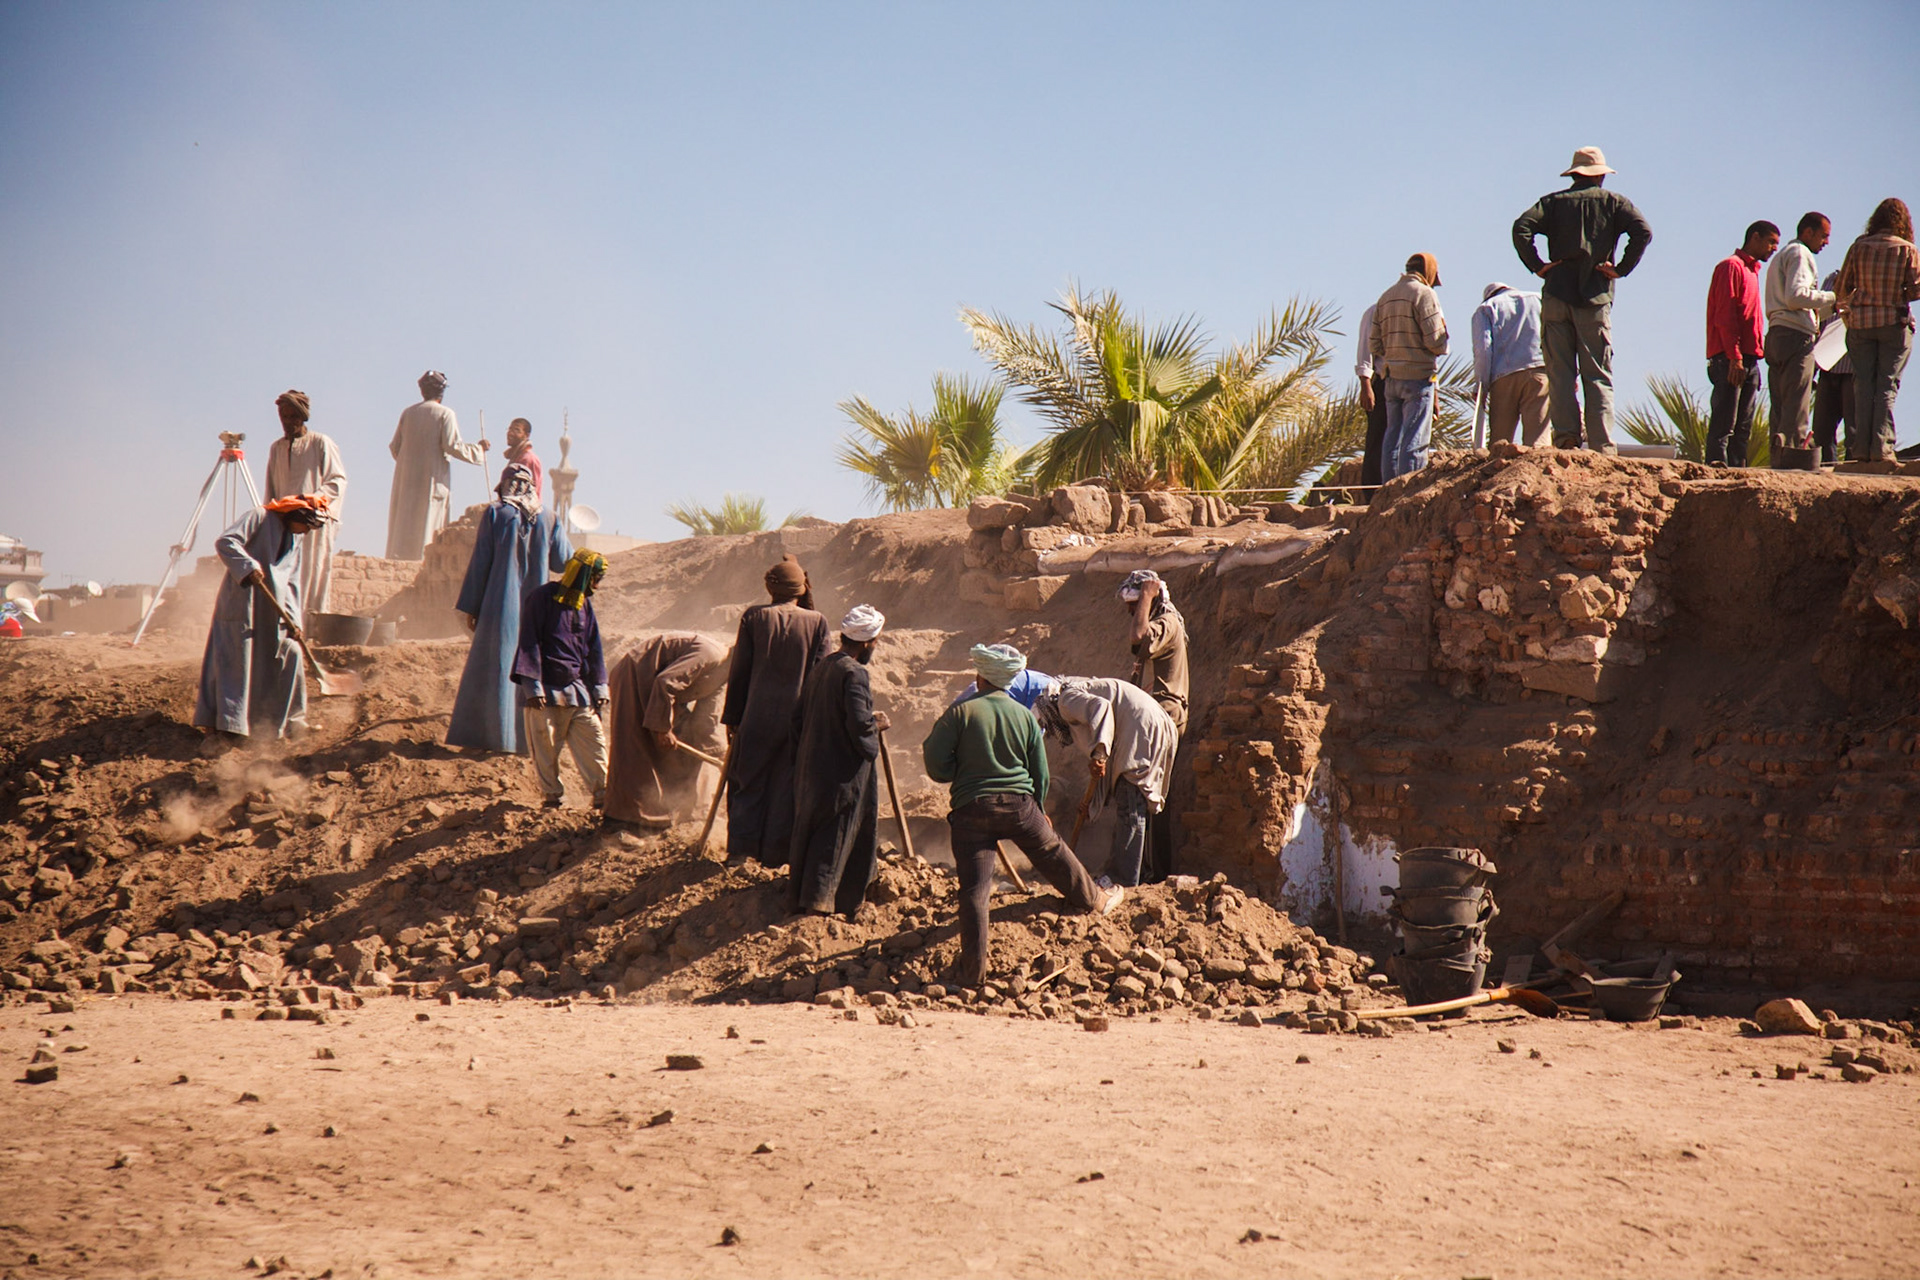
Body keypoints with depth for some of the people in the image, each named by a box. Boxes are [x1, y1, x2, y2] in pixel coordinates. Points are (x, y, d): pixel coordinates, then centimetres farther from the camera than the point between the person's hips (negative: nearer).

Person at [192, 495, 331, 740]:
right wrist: (249, 566, -30)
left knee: (288, 655, 6)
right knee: (237, 661, -8)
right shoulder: (260, 517, -5)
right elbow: (225, 542, -17)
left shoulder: (295, 540, 17)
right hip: (242, 603, -7)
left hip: (273, 611, 7)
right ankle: (229, 725, -7)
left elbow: (291, 583, 13)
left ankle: (288, 721, 17)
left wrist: (293, 621, 2)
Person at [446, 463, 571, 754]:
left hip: (500, 608, -2)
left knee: (493, 670, 3)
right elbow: (565, 562, 9)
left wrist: (470, 607, -1)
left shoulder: (494, 514, -3)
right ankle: (528, 738, 7)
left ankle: (495, 735, 0)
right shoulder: (547, 521, 4)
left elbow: (480, 562, -4)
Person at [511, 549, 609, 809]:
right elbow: (529, 643, -10)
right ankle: (553, 795, 12)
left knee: (593, 738, 0)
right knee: (545, 746, 0)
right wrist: (533, 687, -14)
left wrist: (600, 688, 9)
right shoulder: (541, 597, -8)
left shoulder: (584, 604, 11)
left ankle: (602, 792, 6)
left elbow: (593, 649, 16)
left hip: (577, 688, 5)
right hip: (547, 688, -5)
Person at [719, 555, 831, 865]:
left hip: (758, 715, 0)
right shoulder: (816, 622, -2)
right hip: (799, 717, 0)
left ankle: (740, 848, 6)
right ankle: (775, 854, 10)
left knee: (747, 782, 10)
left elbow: (739, 671, 0)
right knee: (786, 784, 8)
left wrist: (732, 717, 7)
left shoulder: (754, 617, -2)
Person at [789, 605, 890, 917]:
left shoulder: (819, 668, 9)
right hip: (843, 773, -8)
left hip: (811, 768, 8)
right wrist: (877, 724, -5)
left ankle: (802, 900, 25)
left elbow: (798, 718, 14)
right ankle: (819, 903, -2)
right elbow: (859, 724, -26)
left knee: (810, 835, 16)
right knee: (835, 840, 0)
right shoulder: (854, 674, -17)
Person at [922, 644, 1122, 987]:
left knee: (974, 888, -1)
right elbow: (1040, 773, 12)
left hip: (972, 808, -3)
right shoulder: (1025, 716, 4)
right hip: (1019, 804, 3)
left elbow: (936, 765, -12)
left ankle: (973, 971, -1)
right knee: (1053, 855, 25)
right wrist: (1039, 812, 27)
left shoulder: (960, 712, -8)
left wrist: (964, 768, 8)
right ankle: (1095, 900, 49)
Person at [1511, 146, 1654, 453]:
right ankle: (1601, 444, -6)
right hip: (1596, 300, 0)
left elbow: (1521, 228, -6)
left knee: (1560, 371, 3)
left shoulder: (1554, 201, 10)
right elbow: (1643, 232, -7)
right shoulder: (1614, 202, 9)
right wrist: (1622, 268, -2)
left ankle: (1566, 433, -9)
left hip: (1557, 295, 0)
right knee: (1598, 375, 1)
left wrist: (1538, 266, -2)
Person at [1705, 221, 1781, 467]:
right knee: (1724, 424, -13)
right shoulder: (1732, 267, -3)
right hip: (1729, 360, -9)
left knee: (1743, 426, 5)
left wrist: (1754, 356, 13)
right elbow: (1725, 315, -13)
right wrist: (1735, 357, -20)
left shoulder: (1752, 271, 25)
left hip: (1749, 359, 9)